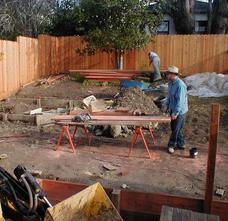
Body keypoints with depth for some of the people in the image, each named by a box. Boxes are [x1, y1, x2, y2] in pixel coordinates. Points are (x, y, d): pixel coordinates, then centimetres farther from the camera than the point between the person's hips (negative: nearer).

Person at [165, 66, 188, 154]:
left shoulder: (180, 85, -24)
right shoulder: (170, 83, 3)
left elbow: (180, 100, -27)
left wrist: (175, 113, -27)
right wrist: (167, 106, 14)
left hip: (180, 111, -9)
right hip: (173, 109, 9)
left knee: (176, 129, 3)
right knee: (174, 128, 15)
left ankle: (171, 145, 15)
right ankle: (180, 144, 29)